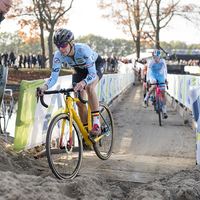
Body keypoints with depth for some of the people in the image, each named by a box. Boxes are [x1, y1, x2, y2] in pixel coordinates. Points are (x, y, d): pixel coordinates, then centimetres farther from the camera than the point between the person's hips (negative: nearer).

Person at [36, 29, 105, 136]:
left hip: (96, 65, -5)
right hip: (80, 69, 5)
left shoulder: (83, 50, -41)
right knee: (79, 102, -6)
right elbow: (54, 77, -27)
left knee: (89, 88, -35)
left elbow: (92, 74, -47)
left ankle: (97, 124, -27)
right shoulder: (58, 55, -28)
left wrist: (83, 82, -67)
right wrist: (45, 86, -48)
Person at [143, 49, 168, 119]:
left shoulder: (162, 61, -20)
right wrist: (148, 80, -17)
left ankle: (164, 112, -4)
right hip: (153, 75, -1)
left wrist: (166, 79, -16)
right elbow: (148, 70, -14)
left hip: (160, 76, 2)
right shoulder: (150, 62, -22)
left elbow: (165, 69, -12)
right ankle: (145, 99, -16)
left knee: (163, 94, -6)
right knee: (154, 86, -37)